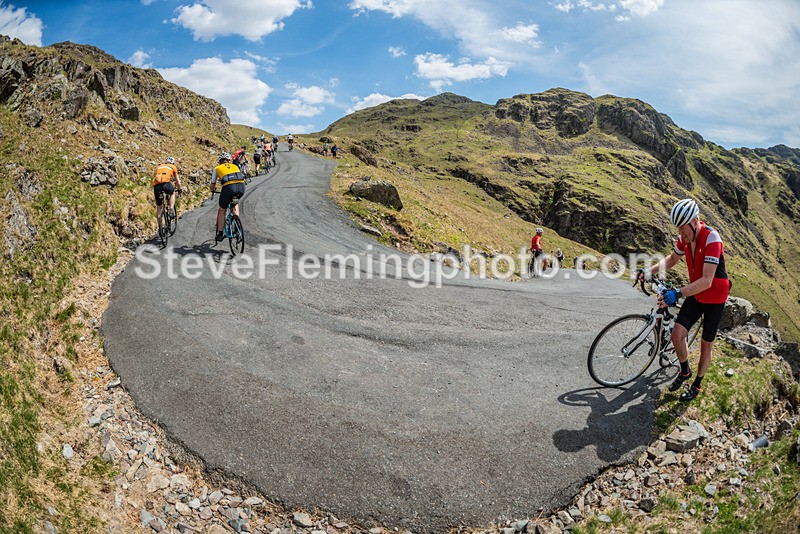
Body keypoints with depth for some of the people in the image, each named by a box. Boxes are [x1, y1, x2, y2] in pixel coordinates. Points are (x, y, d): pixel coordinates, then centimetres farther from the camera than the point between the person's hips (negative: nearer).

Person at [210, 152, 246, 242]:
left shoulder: (217, 168, 24)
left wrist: (213, 190, 53)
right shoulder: (235, 166, 32)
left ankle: (220, 234, 21)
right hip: (241, 186, 3)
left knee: (222, 211, 18)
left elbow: (212, 185, 30)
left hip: (228, 187, -3)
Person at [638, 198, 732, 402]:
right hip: (695, 295, 5)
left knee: (706, 345, 10)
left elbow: (707, 281, -35)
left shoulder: (711, 238, -29)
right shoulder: (685, 238, -8)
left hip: (715, 298, -5)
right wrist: (649, 271, -3)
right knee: (677, 334, -6)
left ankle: (697, 384, 29)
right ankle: (684, 371, 20)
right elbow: (672, 259, 12)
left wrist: (678, 293, -45)